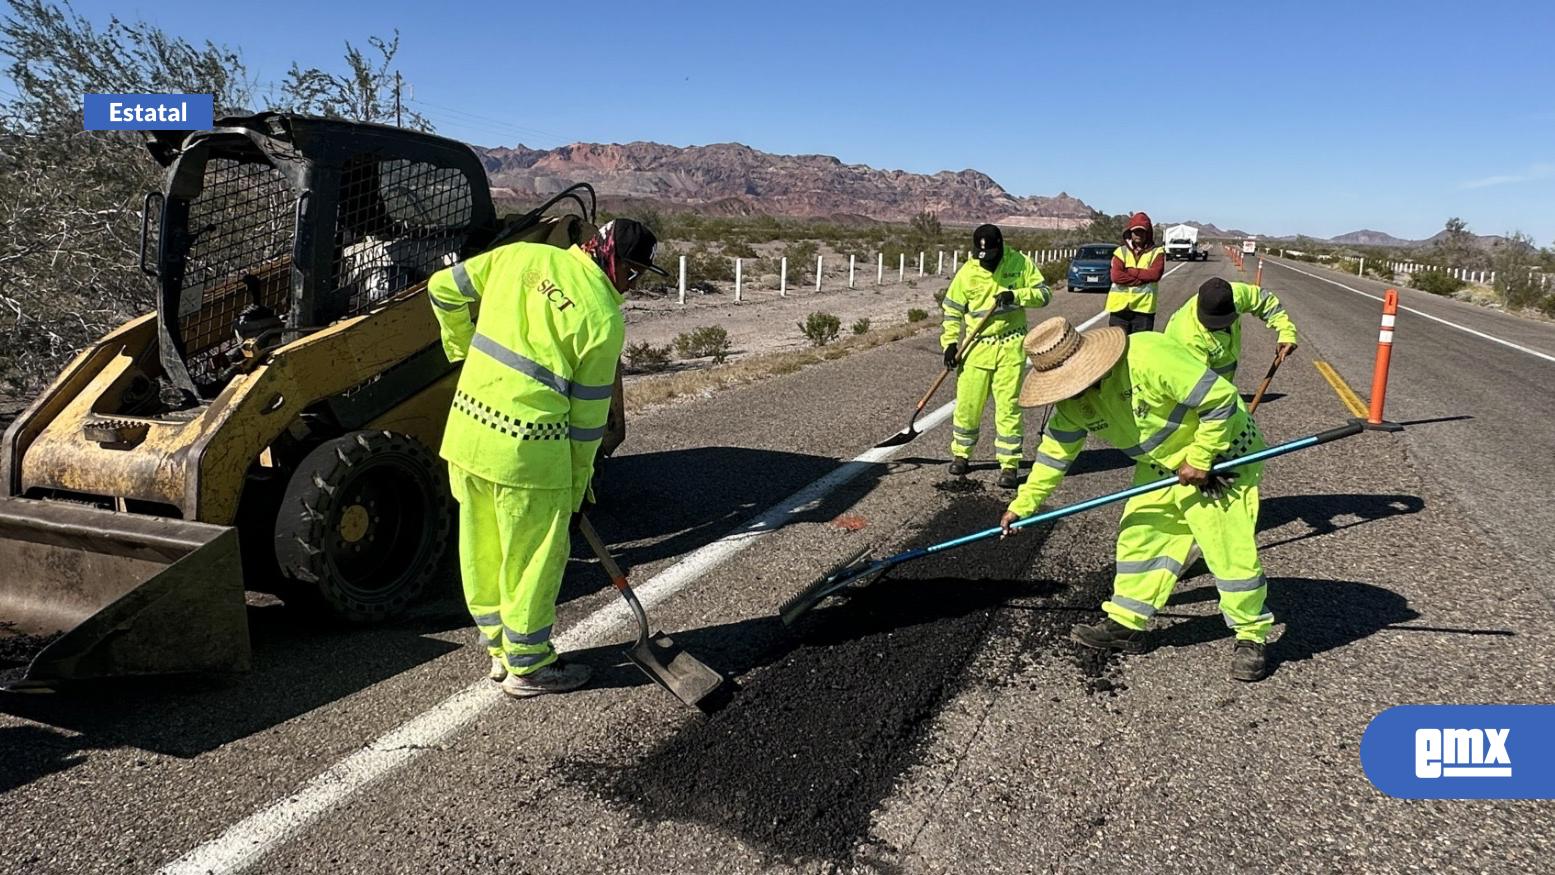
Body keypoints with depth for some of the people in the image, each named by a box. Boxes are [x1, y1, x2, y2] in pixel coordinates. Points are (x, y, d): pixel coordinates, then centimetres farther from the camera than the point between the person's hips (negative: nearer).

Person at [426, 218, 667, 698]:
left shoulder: (519, 255, 6)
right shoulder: (603, 317, -10)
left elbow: (444, 287, 15)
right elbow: (588, 411, -5)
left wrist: (463, 349, 28)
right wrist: (577, 482, 6)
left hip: (467, 429, 7)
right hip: (526, 448, -7)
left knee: (483, 549, 18)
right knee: (534, 556, 10)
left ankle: (500, 651, 36)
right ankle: (528, 666, 25)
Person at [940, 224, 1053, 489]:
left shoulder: (1020, 264, -2)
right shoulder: (967, 272, -1)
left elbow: (1044, 294, 1)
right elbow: (952, 310, 6)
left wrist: (1017, 295, -16)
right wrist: (950, 342, -3)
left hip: (1011, 347, -1)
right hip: (977, 347, 1)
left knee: (1008, 407, -2)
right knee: (967, 405, 4)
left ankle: (1009, 465, 7)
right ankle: (961, 454, 25)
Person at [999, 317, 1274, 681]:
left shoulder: (1148, 358, -35)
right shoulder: (1072, 401, -9)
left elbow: (1220, 397, -31)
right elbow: (1055, 450, 1)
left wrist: (1199, 459, -23)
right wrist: (1023, 504, -3)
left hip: (1220, 452, -7)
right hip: (1161, 464, 7)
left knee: (1230, 549, -6)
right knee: (1138, 536, 5)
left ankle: (1251, 636, 12)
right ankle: (1126, 624, 17)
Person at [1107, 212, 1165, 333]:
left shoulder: (1157, 252, 4)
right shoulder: (1121, 251, 6)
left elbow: (1155, 274, -13)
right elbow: (1116, 276, -9)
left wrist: (1129, 271, -9)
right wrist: (1143, 278, -11)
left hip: (1143, 307, -1)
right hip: (1120, 305, 1)